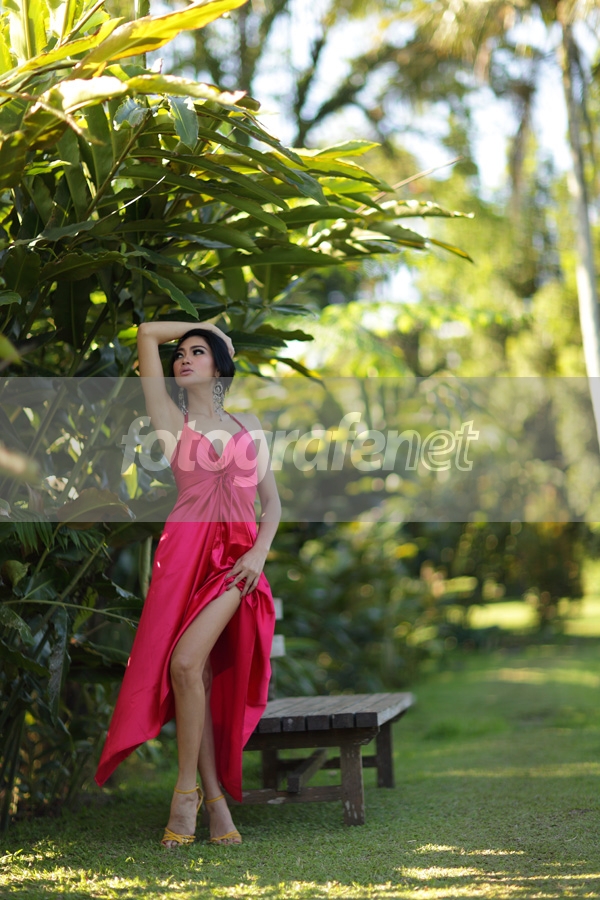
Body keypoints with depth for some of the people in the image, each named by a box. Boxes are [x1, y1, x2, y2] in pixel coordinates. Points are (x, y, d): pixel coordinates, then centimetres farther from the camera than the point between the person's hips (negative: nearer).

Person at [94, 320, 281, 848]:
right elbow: (147, 334, 9)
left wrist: (260, 551, -3)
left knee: (187, 662, -18)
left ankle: (187, 789, -6)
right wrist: (207, 326, 22)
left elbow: (272, 499, 14)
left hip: (236, 556, 0)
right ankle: (215, 798, 3)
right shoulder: (172, 420, 12)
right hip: (186, 550, 1)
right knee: (195, 672, -4)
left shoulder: (249, 424, 17)